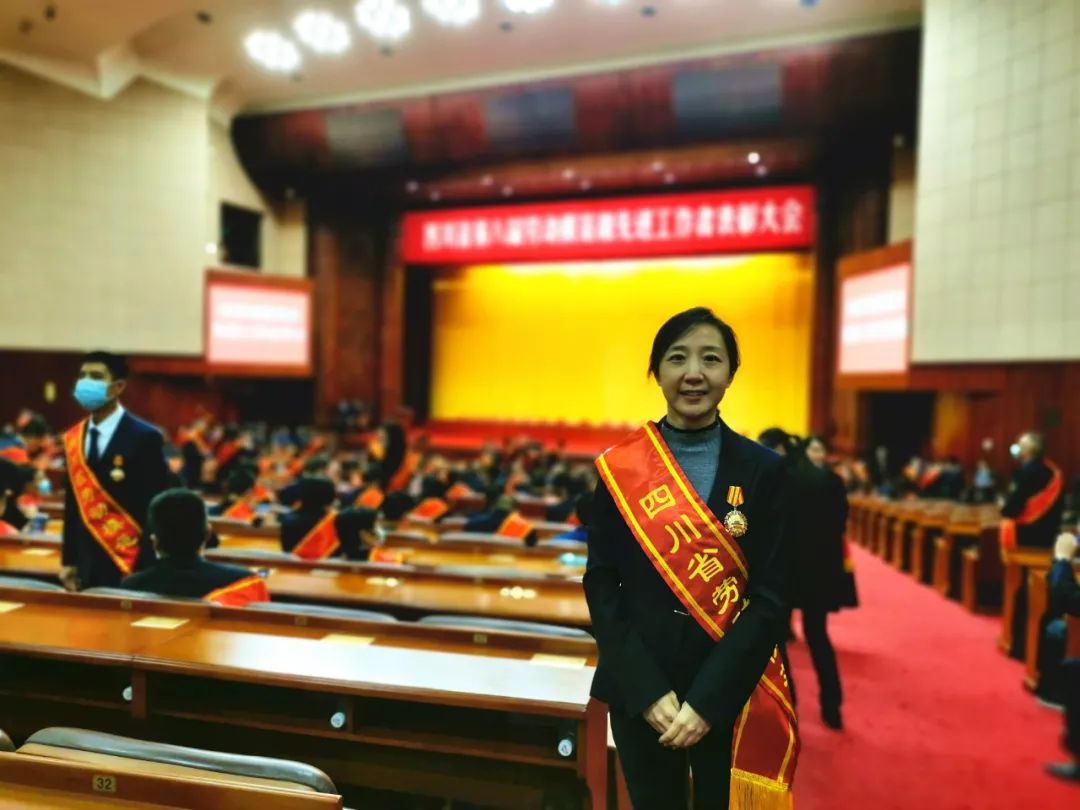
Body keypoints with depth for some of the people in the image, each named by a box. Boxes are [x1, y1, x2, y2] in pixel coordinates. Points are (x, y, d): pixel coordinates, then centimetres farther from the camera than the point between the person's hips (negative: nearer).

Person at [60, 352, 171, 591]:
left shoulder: (145, 437, -11)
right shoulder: (73, 439, 8)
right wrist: (68, 562, 12)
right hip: (86, 565, 5)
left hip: (129, 566, -5)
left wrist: (144, 571, -15)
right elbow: (72, 504, 13)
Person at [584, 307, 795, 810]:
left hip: (730, 694, 0)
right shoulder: (620, 467, -4)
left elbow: (771, 596, -6)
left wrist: (707, 698, -13)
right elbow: (601, 585, -4)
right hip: (637, 691, 1)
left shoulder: (763, 469, -5)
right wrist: (647, 690, -11)